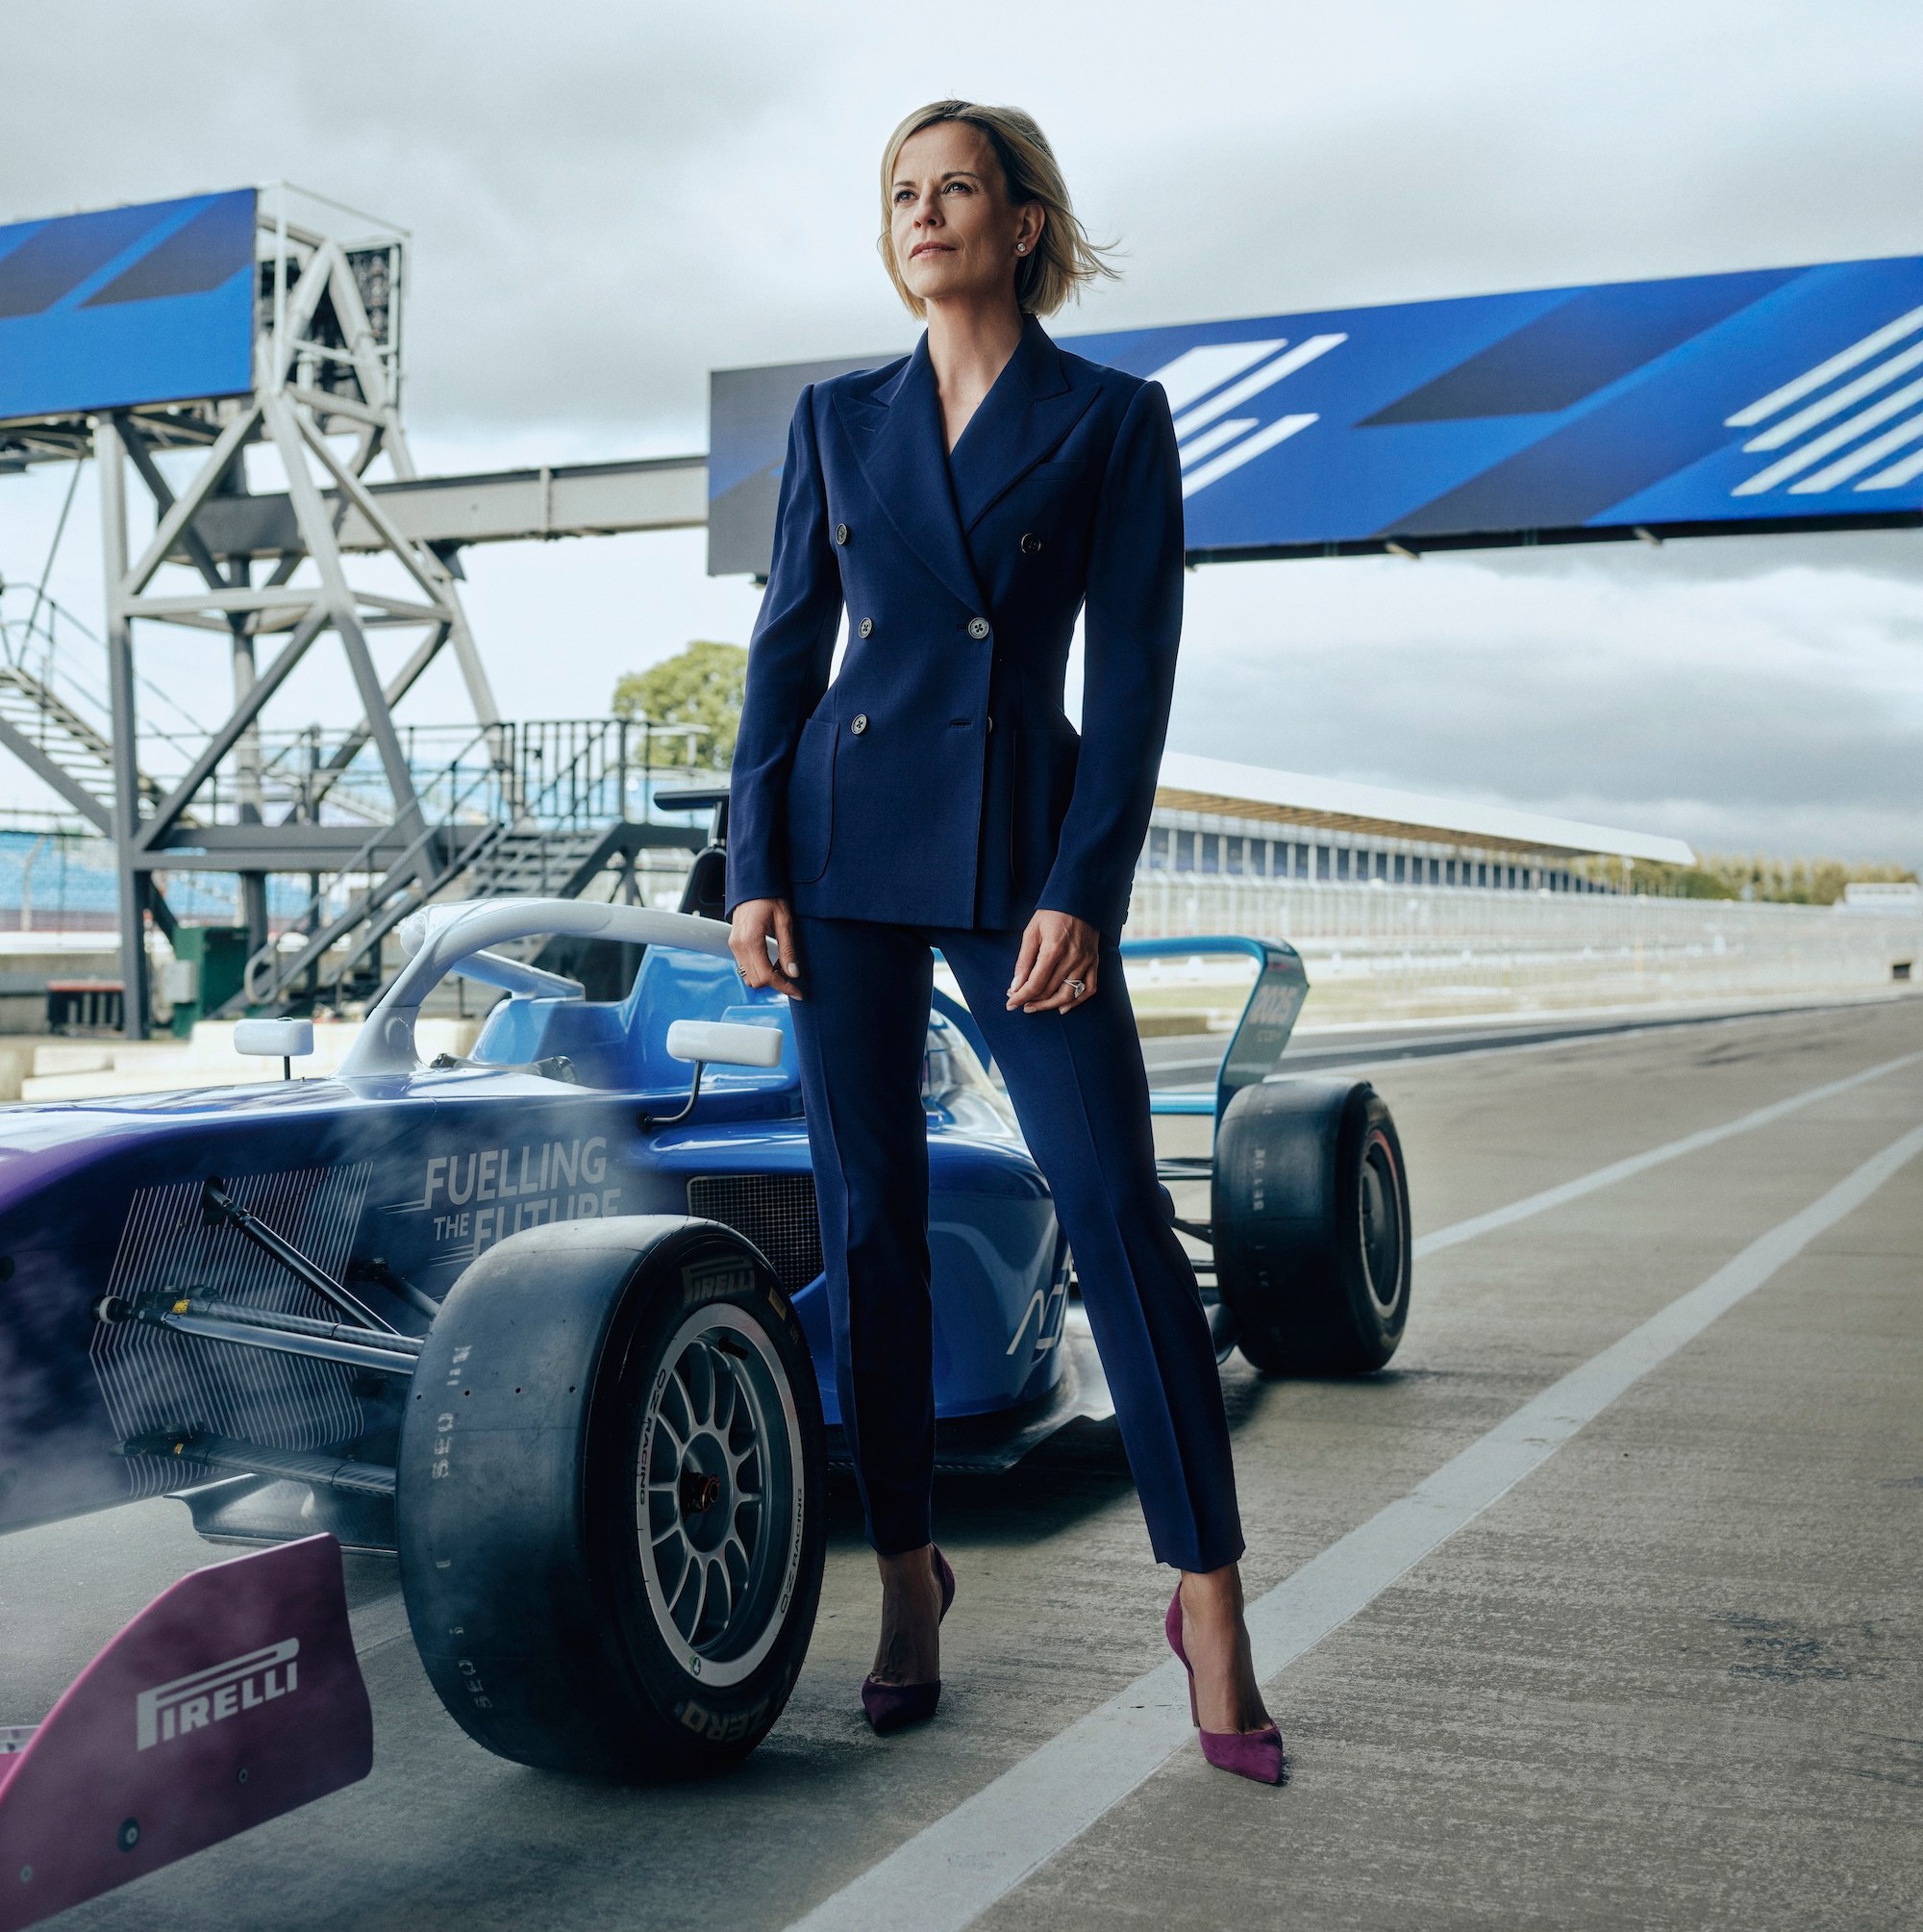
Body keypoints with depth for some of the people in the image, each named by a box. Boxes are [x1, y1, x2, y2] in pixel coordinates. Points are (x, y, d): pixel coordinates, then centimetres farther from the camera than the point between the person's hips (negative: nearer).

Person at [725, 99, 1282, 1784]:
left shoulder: (1114, 418, 3)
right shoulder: (839, 418, 11)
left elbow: (1134, 675, -4)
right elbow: (787, 646, 9)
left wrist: (1081, 891, -13)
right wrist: (754, 870, 1)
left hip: (1023, 853, -3)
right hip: (845, 846, 3)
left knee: (1119, 1209, -9)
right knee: (870, 1222, 5)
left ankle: (1208, 1594, 3)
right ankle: (908, 1571, 20)